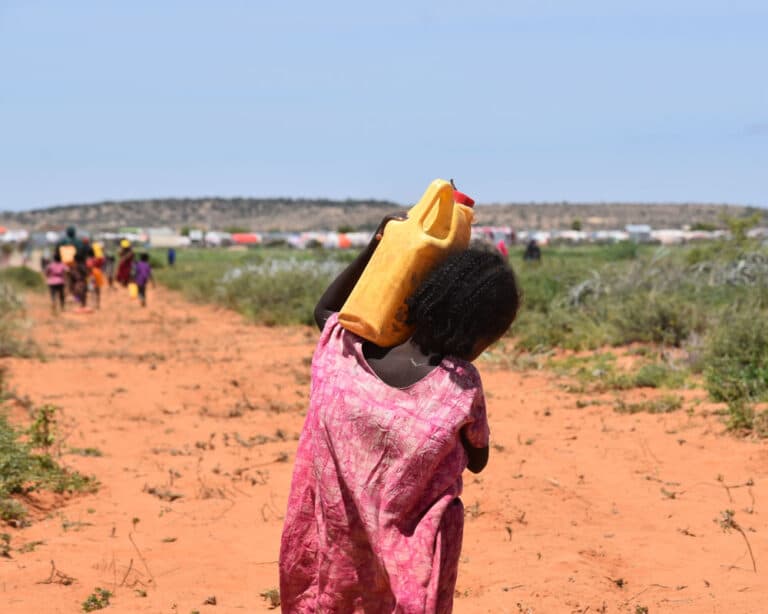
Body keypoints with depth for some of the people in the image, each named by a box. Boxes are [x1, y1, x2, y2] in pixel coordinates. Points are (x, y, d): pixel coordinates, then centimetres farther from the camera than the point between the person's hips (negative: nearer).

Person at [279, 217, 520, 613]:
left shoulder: (346, 356, -10)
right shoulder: (461, 385, -21)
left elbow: (325, 310, 15)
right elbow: (477, 461, -2)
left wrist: (372, 250, 7)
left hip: (344, 537, 4)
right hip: (417, 545, -3)